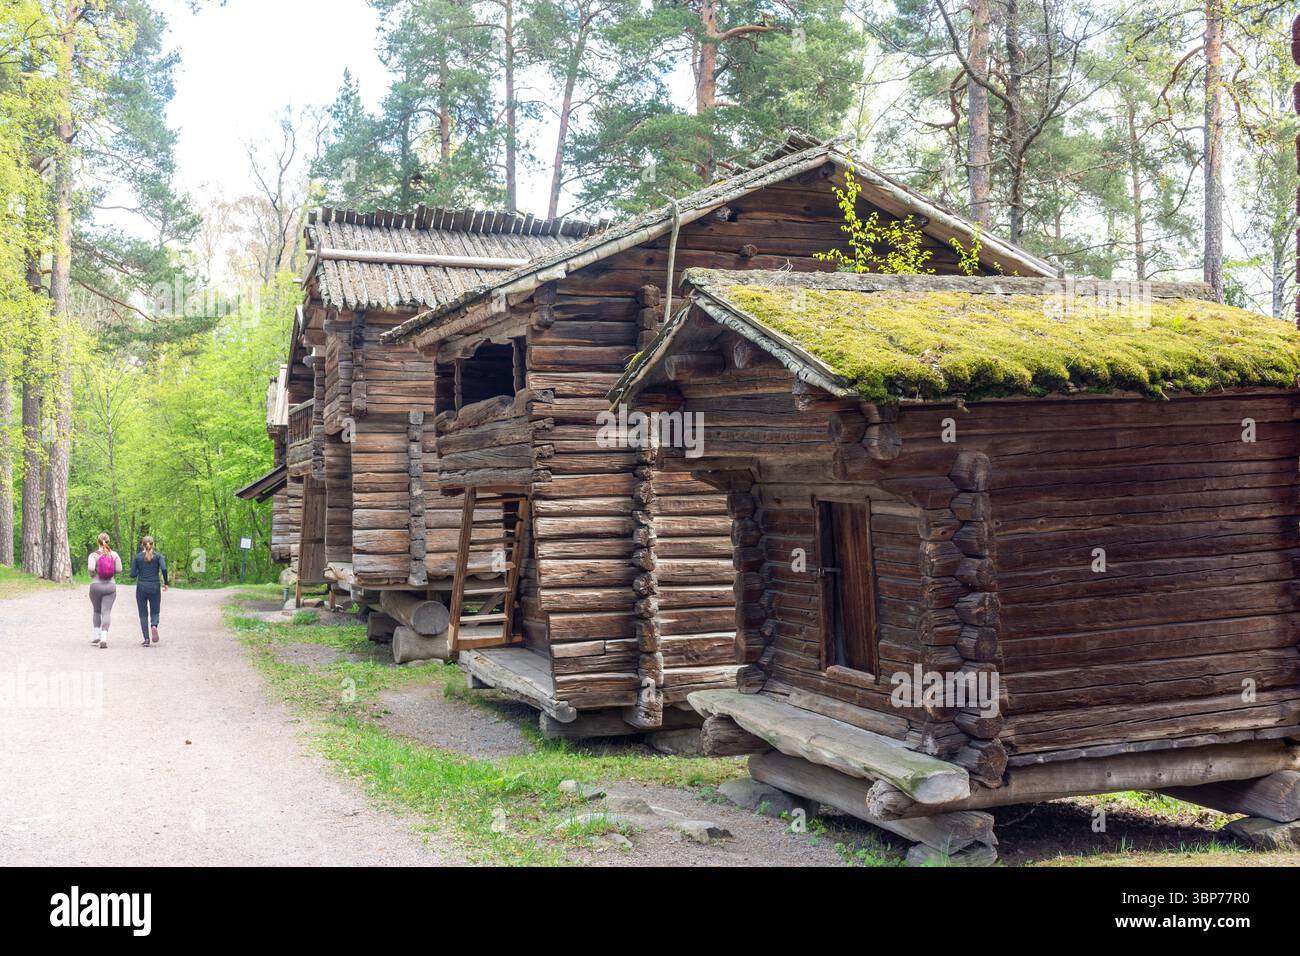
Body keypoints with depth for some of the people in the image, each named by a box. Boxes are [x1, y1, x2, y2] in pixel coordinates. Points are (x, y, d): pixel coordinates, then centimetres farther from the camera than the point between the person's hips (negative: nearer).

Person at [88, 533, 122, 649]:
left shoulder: (94, 555, -5)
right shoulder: (114, 554, 0)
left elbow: (90, 568, -19)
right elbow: (119, 570, -4)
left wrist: (92, 575, 1)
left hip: (96, 585, 0)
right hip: (110, 586, 0)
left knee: (96, 610, 21)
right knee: (106, 612, -3)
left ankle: (97, 634, 18)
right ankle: (104, 637, -16)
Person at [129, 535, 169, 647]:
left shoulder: (137, 557, 1)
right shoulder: (158, 556, 0)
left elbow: (133, 574, -2)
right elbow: (164, 569, -15)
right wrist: (166, 583, -3)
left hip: (141, 587, 0)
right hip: (155, 587, 0)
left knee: (143, 614, 8)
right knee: (154, 612, 11)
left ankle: (147, 639, -1)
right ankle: (154, 626, -22)